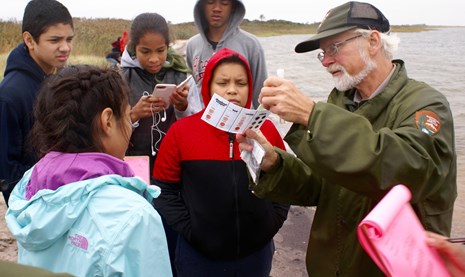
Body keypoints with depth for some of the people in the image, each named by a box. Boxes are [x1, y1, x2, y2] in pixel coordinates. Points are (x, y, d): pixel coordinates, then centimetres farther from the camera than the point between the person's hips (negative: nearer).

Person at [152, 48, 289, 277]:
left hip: (256, 252, 2)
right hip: (199, 254, -1)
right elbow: (164, 189, -3)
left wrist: (272, 223, -2)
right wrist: (188, 229, -9)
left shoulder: (267, 129, 0)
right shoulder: (182, 131, -5)